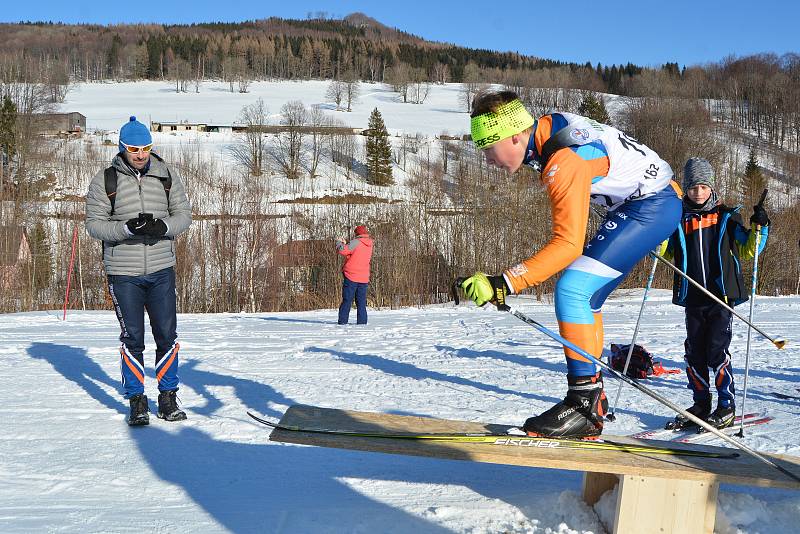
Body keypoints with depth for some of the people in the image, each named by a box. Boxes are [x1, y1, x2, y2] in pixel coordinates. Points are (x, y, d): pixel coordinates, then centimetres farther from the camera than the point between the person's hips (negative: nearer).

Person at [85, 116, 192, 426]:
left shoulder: (167, 175, 5)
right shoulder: (104, 181, -1)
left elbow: (184, 214, 7)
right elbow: (94, 224, -3)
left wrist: (163, 226, -15)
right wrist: (128, 228, -21)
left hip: (161, 269, 2)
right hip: (123, 272, -2)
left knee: (167, 335, 4)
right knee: (132, 338, 2)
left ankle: (168, 398, 18)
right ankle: (136, 401, 14)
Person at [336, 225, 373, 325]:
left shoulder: (356, 242, -11)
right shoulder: (369, 245, 12)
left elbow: (343, 250, -15)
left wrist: (339, 242, 5)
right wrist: (345, 244, 23)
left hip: (351, 276, -6)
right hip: (364, 278, 6)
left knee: (347, 300, -2)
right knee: (361, 302, 9)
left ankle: (343, 321, -5)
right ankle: (362, 322, 4)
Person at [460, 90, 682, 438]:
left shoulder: (563, 162, -28)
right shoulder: (547, 126, 0)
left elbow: (568, 244, -32)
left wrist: (505, 284, -37)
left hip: (653, 205, -10)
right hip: (639, 201, 10)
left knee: (573, 289, -19)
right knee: (583, 296, 9)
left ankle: (584, 404, -17)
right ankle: (592, 396, 13)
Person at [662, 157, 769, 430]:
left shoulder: (726, 216, 4)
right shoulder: (679, 219, 9)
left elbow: (747, 250, 5)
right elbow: (664, 251, 15)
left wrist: (759, 228, -10)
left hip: (722, 295, -3)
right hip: (692, 298, 3)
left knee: (717, 350, -9)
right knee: (694, 352, 6)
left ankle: (727, 406, 3)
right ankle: (701, 404, 19)